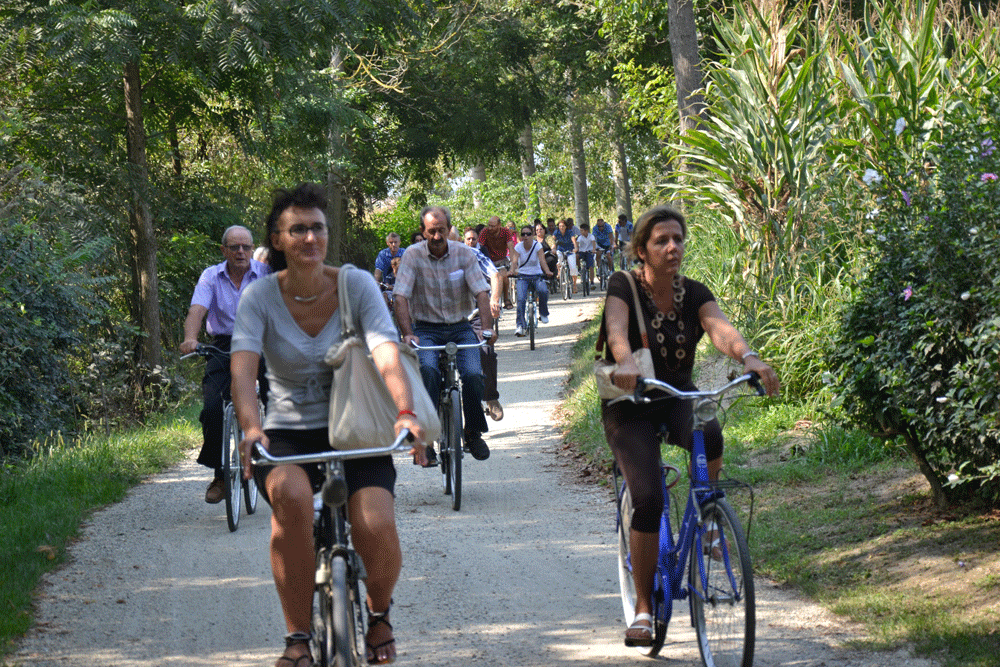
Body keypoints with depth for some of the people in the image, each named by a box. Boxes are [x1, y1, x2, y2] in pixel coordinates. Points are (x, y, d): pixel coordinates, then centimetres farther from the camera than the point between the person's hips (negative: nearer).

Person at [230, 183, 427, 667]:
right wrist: (250, 426, -40)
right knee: (290, 494, -36)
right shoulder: (260, 297, -6)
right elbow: (242, 367, -20)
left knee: (376, 526, -26)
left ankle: (378, 613, 10)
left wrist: (405, 413, -38)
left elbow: (387, 356, -19)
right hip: (287, 434, 0)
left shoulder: (357, 285, -5)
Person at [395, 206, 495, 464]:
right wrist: (407, 334, -28)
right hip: (426, 329, -1)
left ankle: (474, 432, 2)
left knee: (473, 374, -23)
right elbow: (401, 297, -14)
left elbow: (481, 292, -8)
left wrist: (487, 328, -25)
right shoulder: (413, 255, -6)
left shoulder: (464, 254, -1)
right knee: (428, 370, -32)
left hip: (460, 328, 2)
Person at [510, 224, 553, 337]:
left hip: (537, 275, 0)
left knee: (543, 290, -30)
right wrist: (514, 270, -45)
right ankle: (520, 325, -16)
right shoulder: (518, 247, -7)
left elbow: (542, 260, -22)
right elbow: (515, 261, -22)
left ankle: (543, 314, -3)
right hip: (522, 276, 0)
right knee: (521, 299, -22)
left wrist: (547, 272, -41)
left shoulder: (537, 246, -8)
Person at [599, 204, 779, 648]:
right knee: (648, 499, -21)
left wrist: (749, 357, -45)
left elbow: (720, 329, -23)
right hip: (630, 405, -3)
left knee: (709, 437, -33)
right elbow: (616, 329, -33)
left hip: (678, 398, 3)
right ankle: (643, 608, -5)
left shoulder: (693, 293, -3)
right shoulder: (624, 287, -13)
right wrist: (625, 362, -56)